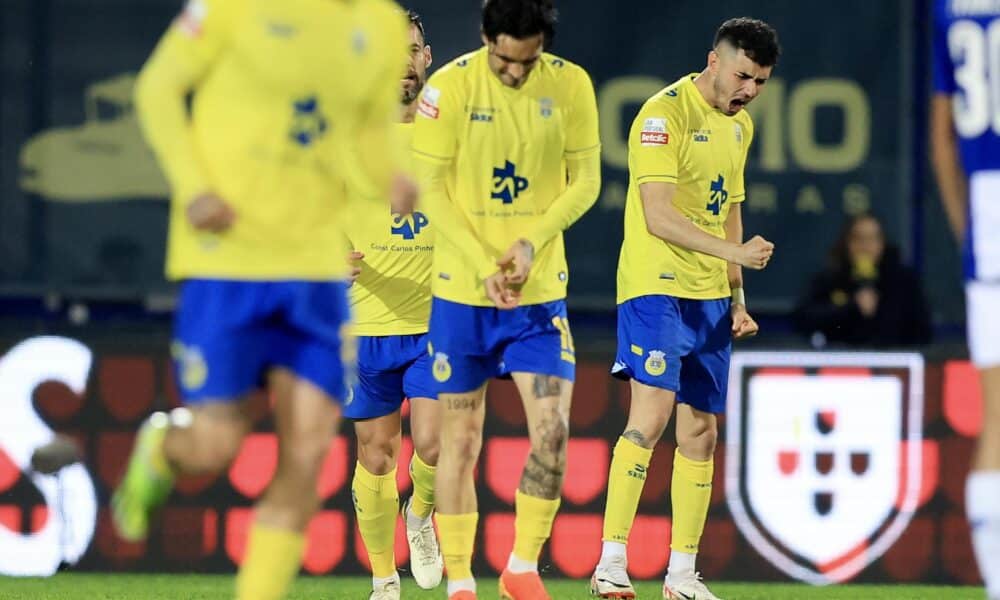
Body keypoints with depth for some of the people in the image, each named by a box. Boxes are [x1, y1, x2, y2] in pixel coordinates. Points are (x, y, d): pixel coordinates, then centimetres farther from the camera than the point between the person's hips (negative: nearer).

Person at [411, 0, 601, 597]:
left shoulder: (570, 85, -3)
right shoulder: (449, 87, -9)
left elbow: (586, 181, 2)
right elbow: (432, 189, -8)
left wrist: (532, 241, -13)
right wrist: (482, 267, -15)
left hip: (541, 291, 1)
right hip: (460, 292, -1)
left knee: (553, 431, -9)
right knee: (461, 437, 3)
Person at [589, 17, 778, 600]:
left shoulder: (739, 124, 14)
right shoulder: (665, 113, -13)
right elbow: (658, 216, -21)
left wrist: (737, 296, 17)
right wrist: (733, 251, -28)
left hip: (710, 297, 8)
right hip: (656, 284, -8)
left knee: (701, 431, 6)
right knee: (652, 413, -19)